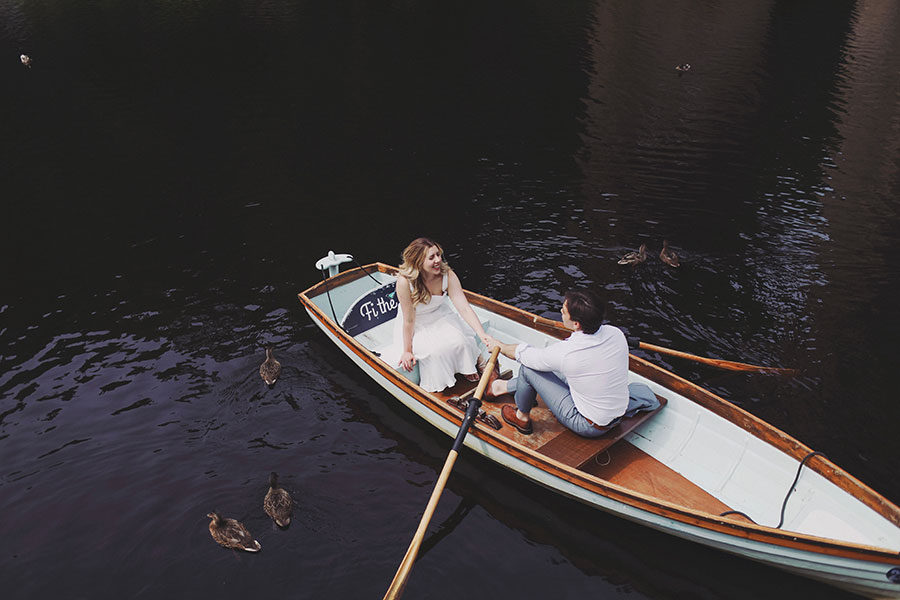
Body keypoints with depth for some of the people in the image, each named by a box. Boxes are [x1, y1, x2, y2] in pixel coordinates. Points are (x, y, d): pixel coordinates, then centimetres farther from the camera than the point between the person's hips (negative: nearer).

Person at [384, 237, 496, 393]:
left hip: (441, 317, 3)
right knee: (435, 350, -27)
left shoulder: (447, 275, -22)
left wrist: (482, 335, -36)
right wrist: (407, 351, -14)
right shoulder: (405, 282, -31)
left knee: (460, 341, -22)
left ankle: (467, 368, 10)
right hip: (416, 327, -3)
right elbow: (409, 320, -22)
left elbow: (464, 308, -25)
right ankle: (434, 386, 2)